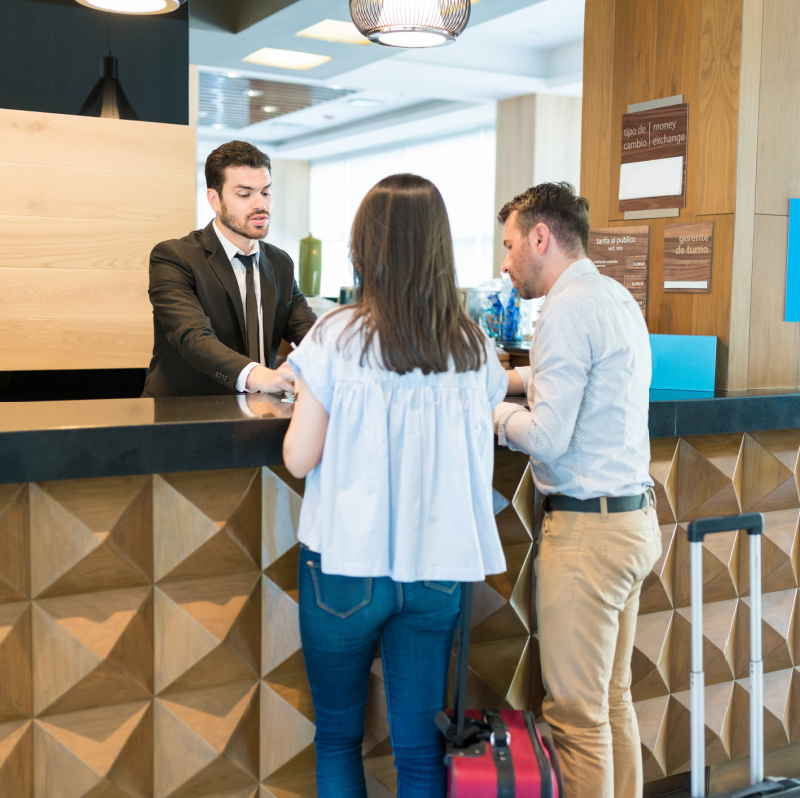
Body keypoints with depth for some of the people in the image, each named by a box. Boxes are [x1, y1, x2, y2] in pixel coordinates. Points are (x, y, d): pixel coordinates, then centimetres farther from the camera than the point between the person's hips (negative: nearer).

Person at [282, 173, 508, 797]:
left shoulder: (336, 338, -12)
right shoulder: (472, 347, -3)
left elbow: (299, 459, -8)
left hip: (346, 564, -2)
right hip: (437, 566, 3)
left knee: (338, 734, 17)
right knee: (421, 747, 12)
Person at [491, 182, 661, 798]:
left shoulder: (568, 309, -16)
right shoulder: (616, 297, 13)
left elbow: (547, 438, -21)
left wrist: (491, 411, -3)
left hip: (589, 529, -10)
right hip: (635, 517, 10)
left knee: (577, 713, 0)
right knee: (614, 697, 18)